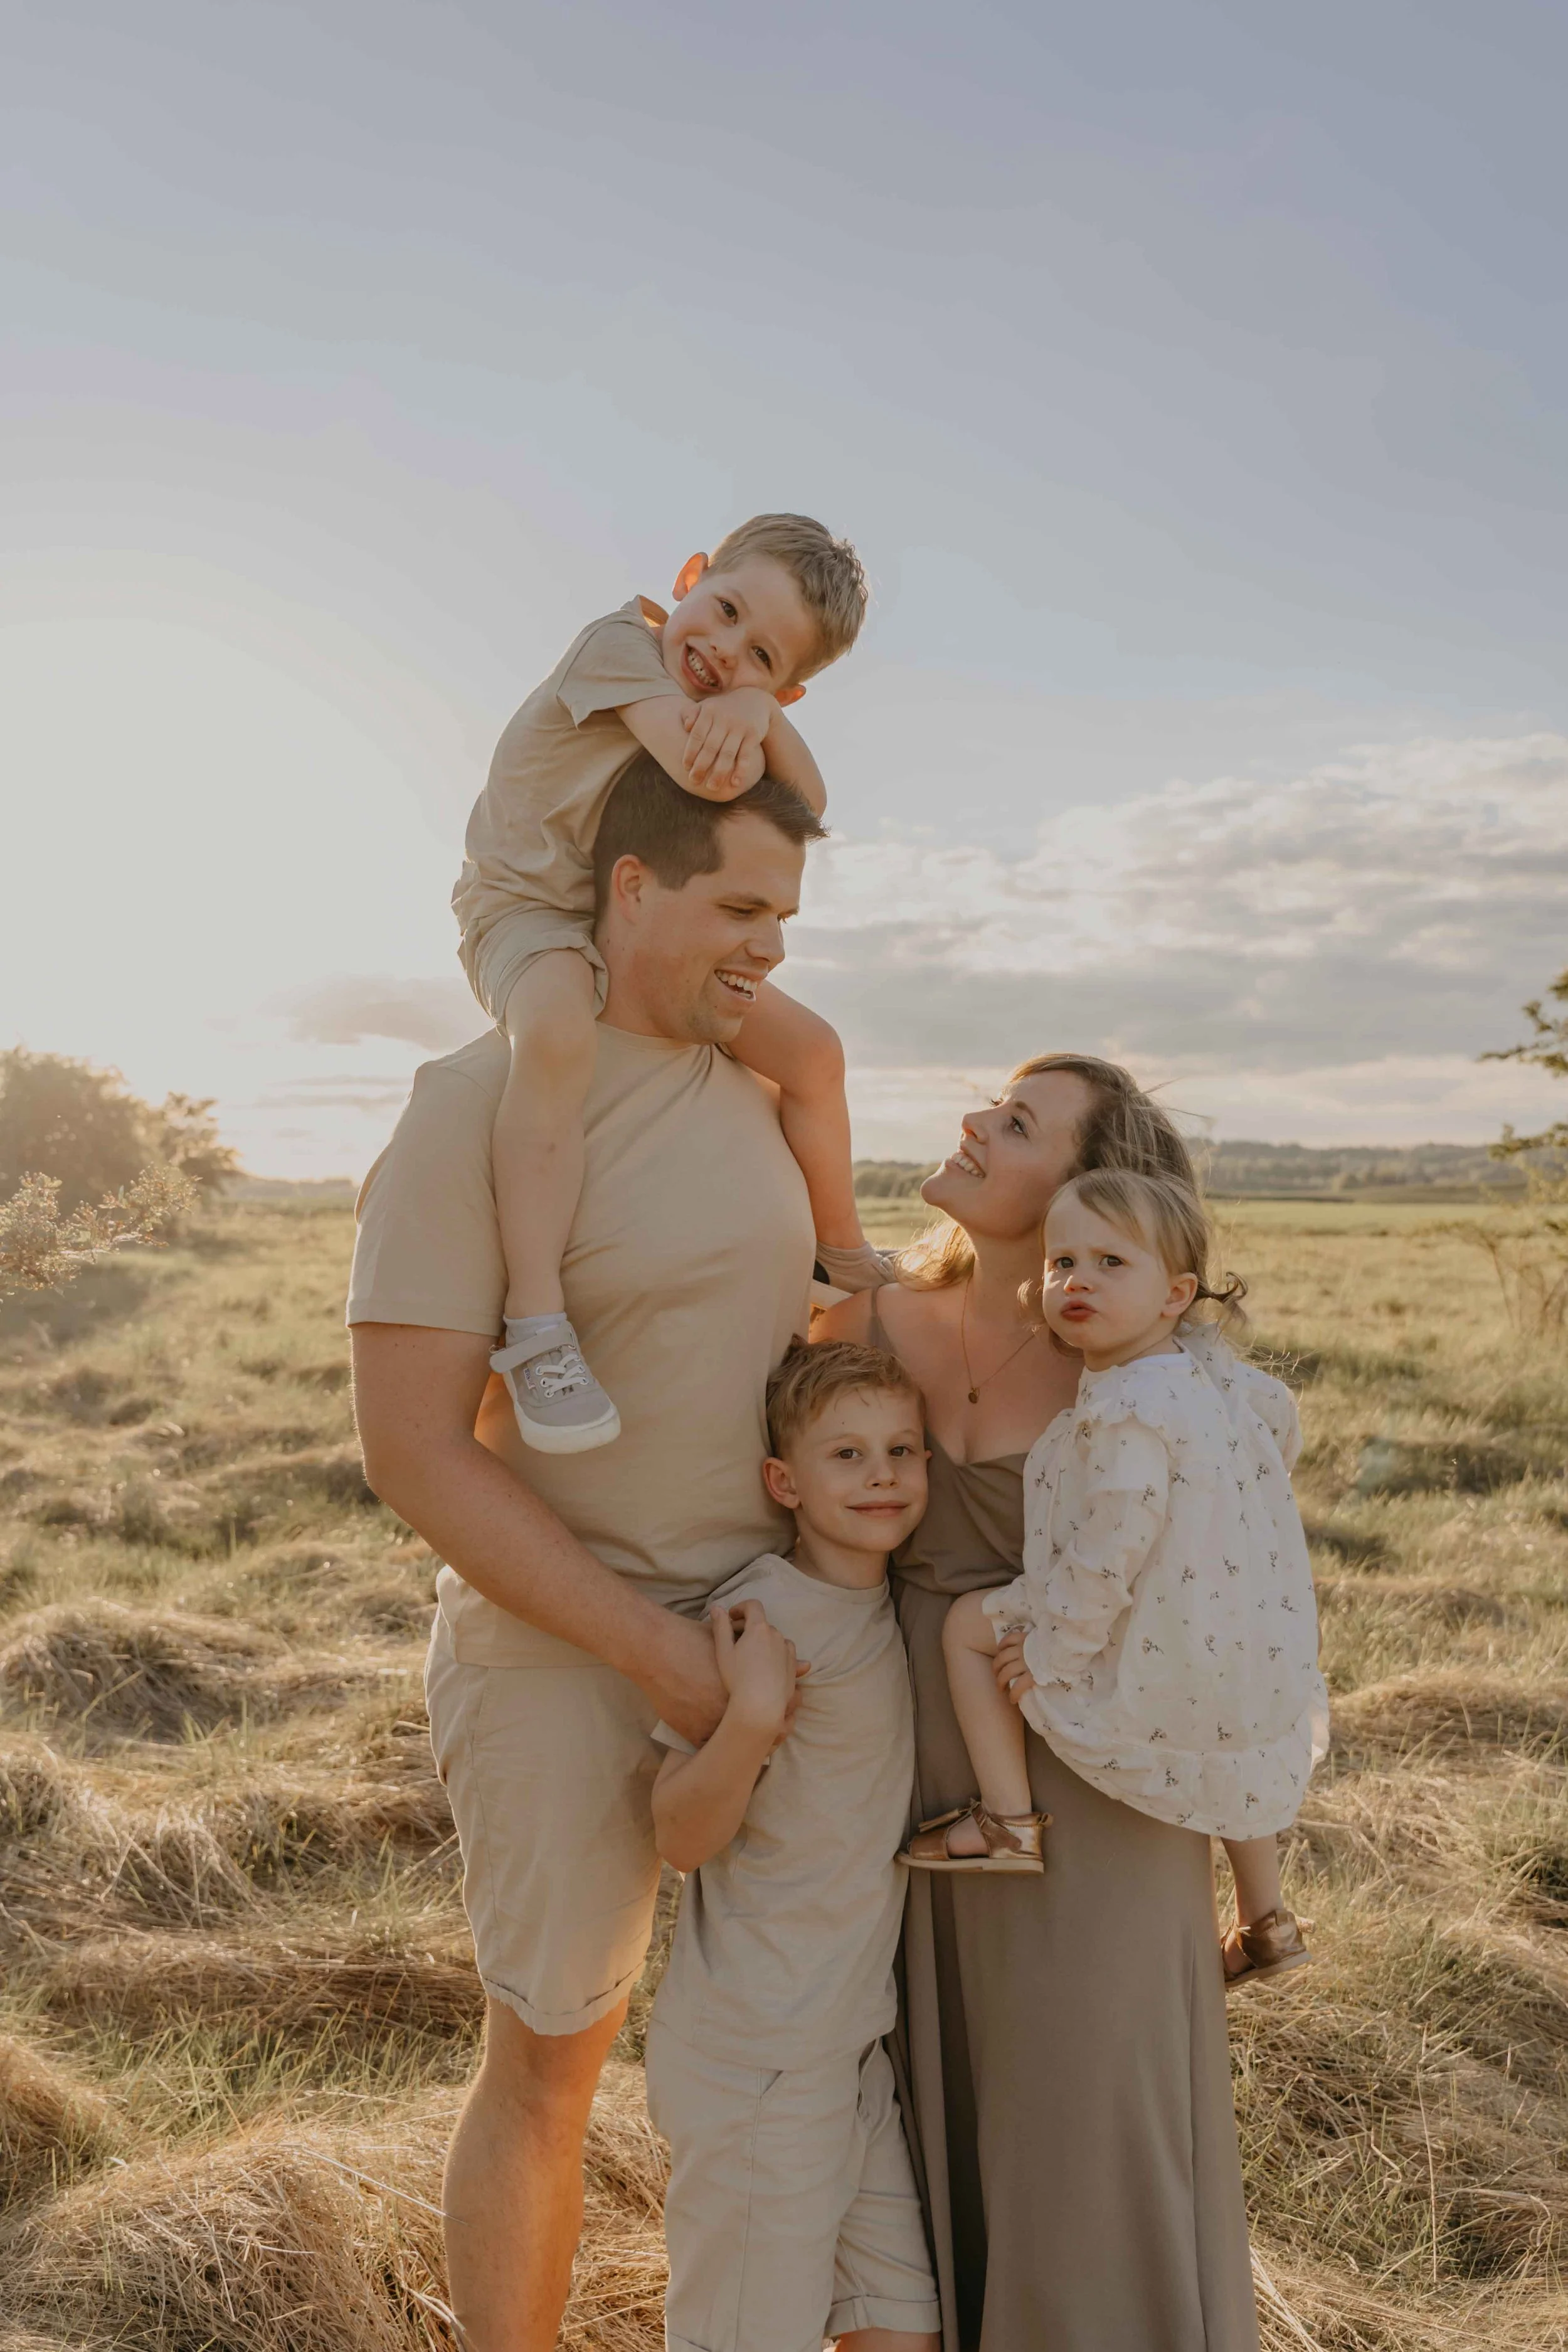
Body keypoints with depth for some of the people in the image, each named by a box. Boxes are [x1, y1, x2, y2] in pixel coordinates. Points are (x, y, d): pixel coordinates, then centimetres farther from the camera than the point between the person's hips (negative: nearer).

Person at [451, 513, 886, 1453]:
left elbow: (805, 809, -12)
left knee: (811, 1050, 1)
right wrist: (735, 740, -11)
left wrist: (760, 714, -26)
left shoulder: (741, 705, 5)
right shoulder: (619, 644, -17)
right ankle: (537, 1324, -44)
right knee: (559, 1032, -41)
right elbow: (712, 775, -31)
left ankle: (844, 1254, 23)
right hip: (530, 906, -7)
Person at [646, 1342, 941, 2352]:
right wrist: (753, 1713, -35)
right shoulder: (759, 1620, -21)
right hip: (757, 2052, -7)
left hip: (854, 2035, 8)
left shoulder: (889, 1607, 3)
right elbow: (683, 1837, -20)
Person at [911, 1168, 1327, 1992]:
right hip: (1260, 1660, 9)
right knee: (1232, 1749, 39)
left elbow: (1105, 1561, -26)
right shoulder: (1217, 1375, 1)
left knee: (968, 1623, 3)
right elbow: (1283, 1427, 22)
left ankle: (1006, 1820, 6)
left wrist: (1048, 1653, -13)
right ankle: (1266, 1923, 50)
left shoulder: (1125, 1415, -27)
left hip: (1157, 1674, -8)